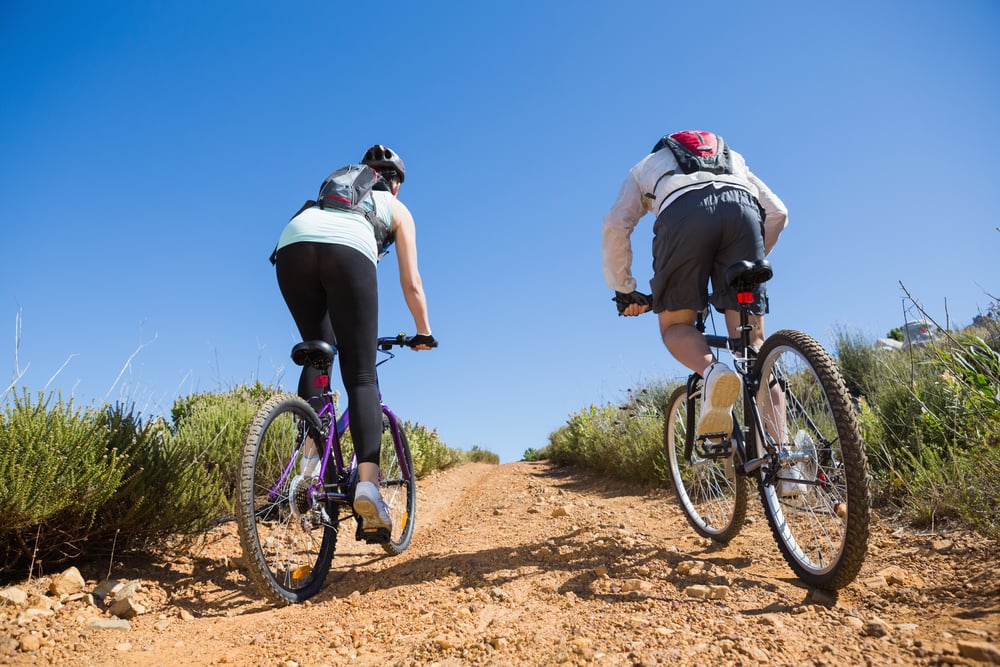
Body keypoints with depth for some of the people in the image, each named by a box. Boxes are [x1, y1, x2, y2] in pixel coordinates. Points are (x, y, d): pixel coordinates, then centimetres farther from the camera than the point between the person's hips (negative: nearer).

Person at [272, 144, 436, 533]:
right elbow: (411, 283, 28)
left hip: (291, 245, 4)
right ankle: (367, 482, -16)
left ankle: (311, 454, 6)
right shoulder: (397, 209, 32)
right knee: (362, 376, -1)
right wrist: (423, 332, 40)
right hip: (348, 250, -3)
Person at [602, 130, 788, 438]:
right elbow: (777, 212, 30)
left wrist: (624, 289, 25)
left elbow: (615, 226, 20)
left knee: (675, 326, 12)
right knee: (752, 340, 8)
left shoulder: (645, 167, 38)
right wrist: (755, 258, 42)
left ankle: (712, 371, -21)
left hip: (683, 213, -2)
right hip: (742, 208, 3)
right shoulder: (733, 159, 45)